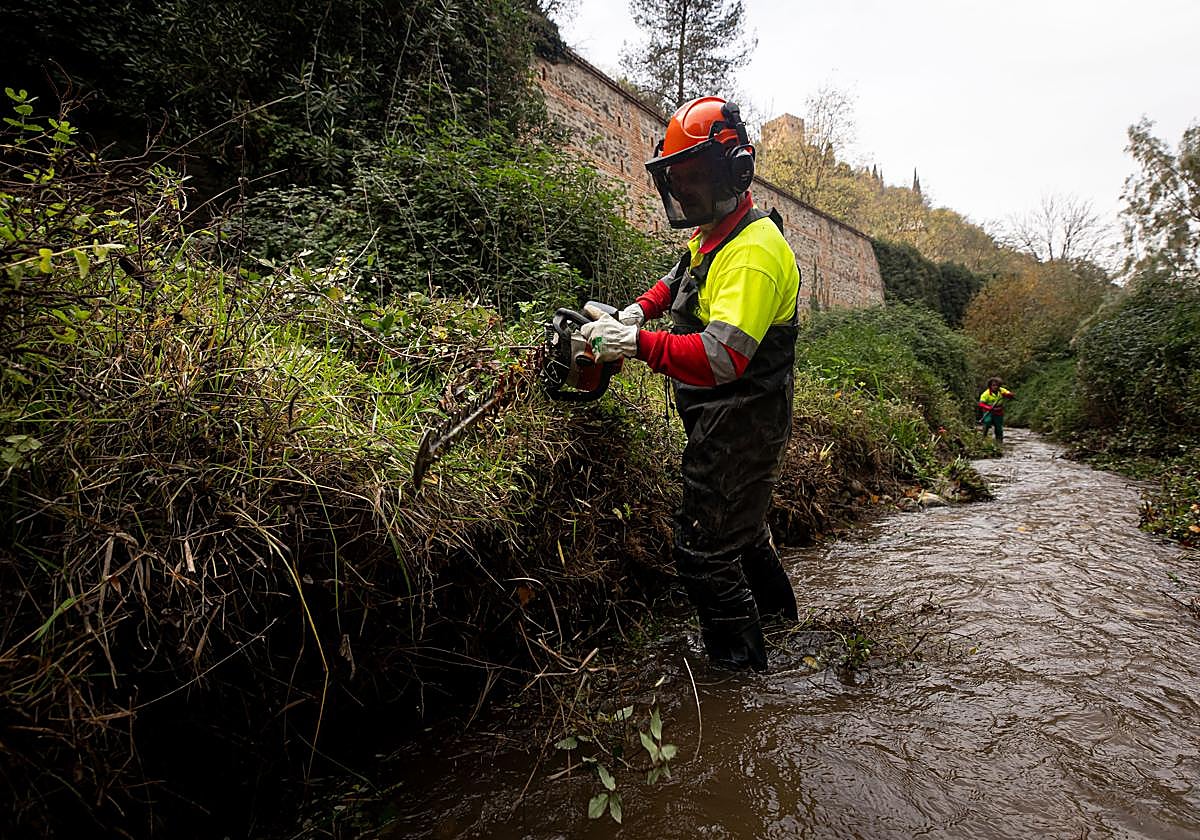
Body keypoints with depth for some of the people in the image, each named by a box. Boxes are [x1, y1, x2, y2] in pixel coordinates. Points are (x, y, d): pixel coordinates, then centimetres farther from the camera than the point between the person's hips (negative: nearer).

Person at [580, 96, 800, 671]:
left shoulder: (754, 251, -24)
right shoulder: (711, 235, 9)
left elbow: (722, 359, -37)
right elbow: (676, 280, 29)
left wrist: (637, 344, -39)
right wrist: (636, 311, 9)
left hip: (738, 424, -11)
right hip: (727, 418, 11)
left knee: (705, 548, -2)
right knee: (738, 518, 28)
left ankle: (738, 657, 17)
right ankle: (774, 603, 51)